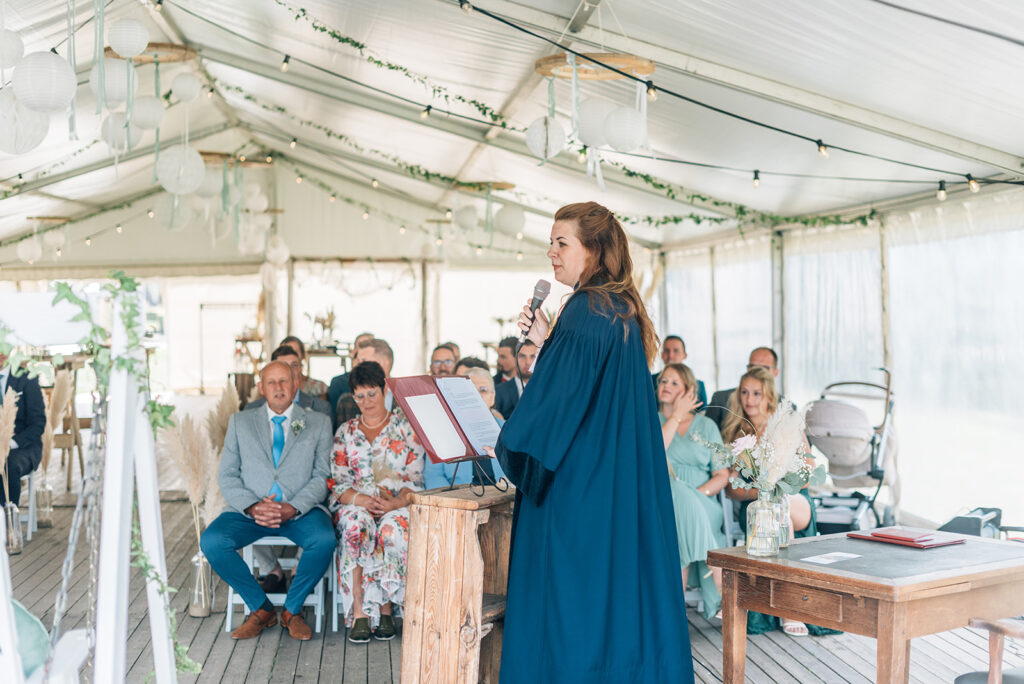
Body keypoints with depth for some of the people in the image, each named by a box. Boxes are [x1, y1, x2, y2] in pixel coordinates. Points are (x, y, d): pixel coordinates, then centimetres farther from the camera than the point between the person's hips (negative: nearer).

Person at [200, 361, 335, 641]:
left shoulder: (318, 423, 12)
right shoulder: (240, 422, 16)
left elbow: (322, 476, 4)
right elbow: (227, 475, 9)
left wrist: (293, 508, -14)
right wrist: (252, 507, -10)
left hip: (301, 510, -1)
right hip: (249, 510, 2)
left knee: (324, 539, -32)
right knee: (211, 541, -26)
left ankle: (292, 610, -7)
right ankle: (261, 609, -7)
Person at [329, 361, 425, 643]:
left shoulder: (406, 427, 10)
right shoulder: (345, 432, 16)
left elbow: (416, 478, 2)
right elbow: (337, 482, 8)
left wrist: (398, 502, -18)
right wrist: (359, 498, -14)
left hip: (397, 505, -1)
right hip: (356, 504, 1)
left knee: (394, 528, -36)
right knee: (357, 524, -35)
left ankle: (386, 608, -25)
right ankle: (359, 612, -33)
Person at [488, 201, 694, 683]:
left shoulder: (585, 309, -16)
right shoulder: (625, 313, 12)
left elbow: (559, 397, -18)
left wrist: (511, 448, -4)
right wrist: (547, 342, 12)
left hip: (579, 485, -9)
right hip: (626, 484, 9)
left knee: (575, 600, 0)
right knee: (620, 584, 15)